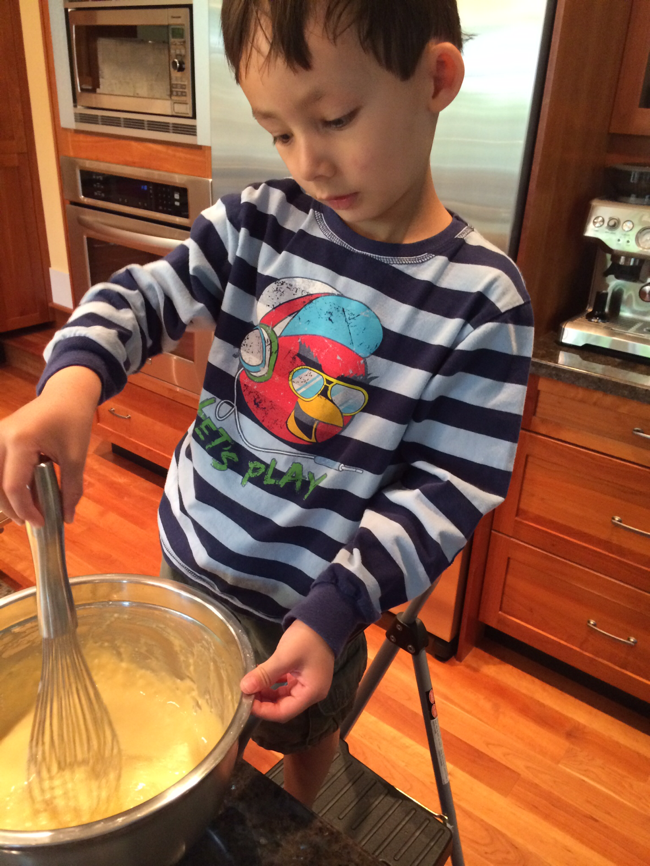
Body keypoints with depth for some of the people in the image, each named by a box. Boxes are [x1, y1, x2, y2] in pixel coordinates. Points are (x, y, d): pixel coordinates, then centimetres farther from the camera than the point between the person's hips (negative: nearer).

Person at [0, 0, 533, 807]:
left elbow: (445, 488, -19)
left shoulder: (480, 300, -20)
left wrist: (333, 611, -27)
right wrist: (73, 378, -30)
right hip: (190, 557, 3)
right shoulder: (260, 222, -10)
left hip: (314, 601, -3)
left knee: (305, 735, 27)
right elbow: (143, 295, -9)